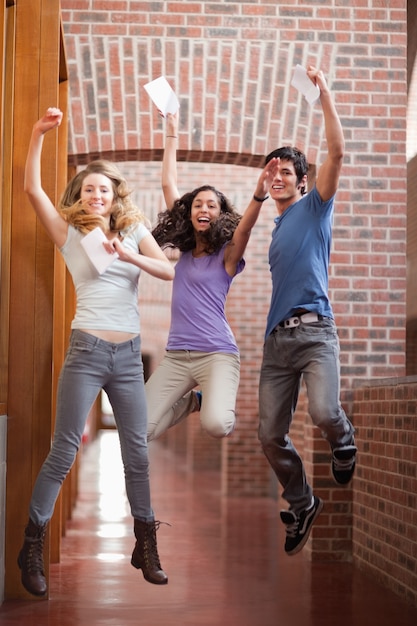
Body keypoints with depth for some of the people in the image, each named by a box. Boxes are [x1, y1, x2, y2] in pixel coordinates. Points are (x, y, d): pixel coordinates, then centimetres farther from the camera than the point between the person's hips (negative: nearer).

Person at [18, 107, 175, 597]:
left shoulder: (133, 230, 12)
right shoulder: (70, 233, 4)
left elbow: (169, 271, 1)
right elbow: (32, 189, -8)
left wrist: (130, 256, -15)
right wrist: (39, 133, -16)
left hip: (129, 354, 3)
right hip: (87, 351, -3)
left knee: (137, 452, 7)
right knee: (63, 452, -3)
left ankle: (146, 546, 19)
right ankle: (32, 546, 7)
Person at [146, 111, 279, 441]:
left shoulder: (227, 254, 1)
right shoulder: (184, 249, 11)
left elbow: (244, 228, -22)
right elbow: (168, 183, 13)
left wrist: (260, 195, -41)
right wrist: (172, 132, 13)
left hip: (217, 353, -4)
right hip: (176, 355, 5)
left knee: (216, 425, -30)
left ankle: (213, 400, 9)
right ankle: (194, 399, 21)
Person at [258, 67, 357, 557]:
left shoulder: (314, 207, 7)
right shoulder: (277, 230, 24)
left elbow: (336, 151, -8)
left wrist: (323, 91, -11)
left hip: (313, 329, -6)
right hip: (276, 337, 6)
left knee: (323, 411, -30)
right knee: (270, 437, 2)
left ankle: (343, 442, 6)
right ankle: (302, 507, 23)